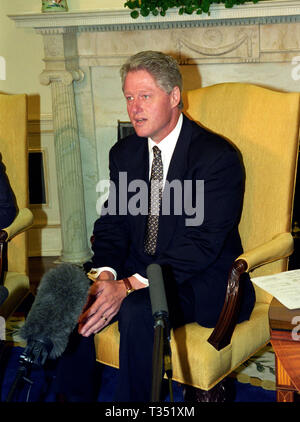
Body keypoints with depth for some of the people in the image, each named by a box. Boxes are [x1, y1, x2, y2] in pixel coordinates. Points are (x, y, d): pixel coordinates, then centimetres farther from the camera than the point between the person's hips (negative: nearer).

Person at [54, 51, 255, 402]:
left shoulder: (218, 156, -13)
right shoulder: (124, 153, 9)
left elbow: (202, 244, -19)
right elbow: (112, 223, 7)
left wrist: (129, 286, -26)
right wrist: (106, 275, -16)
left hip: (200, 281, -5)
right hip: (136, 269, 6)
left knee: (136, 310, -34)